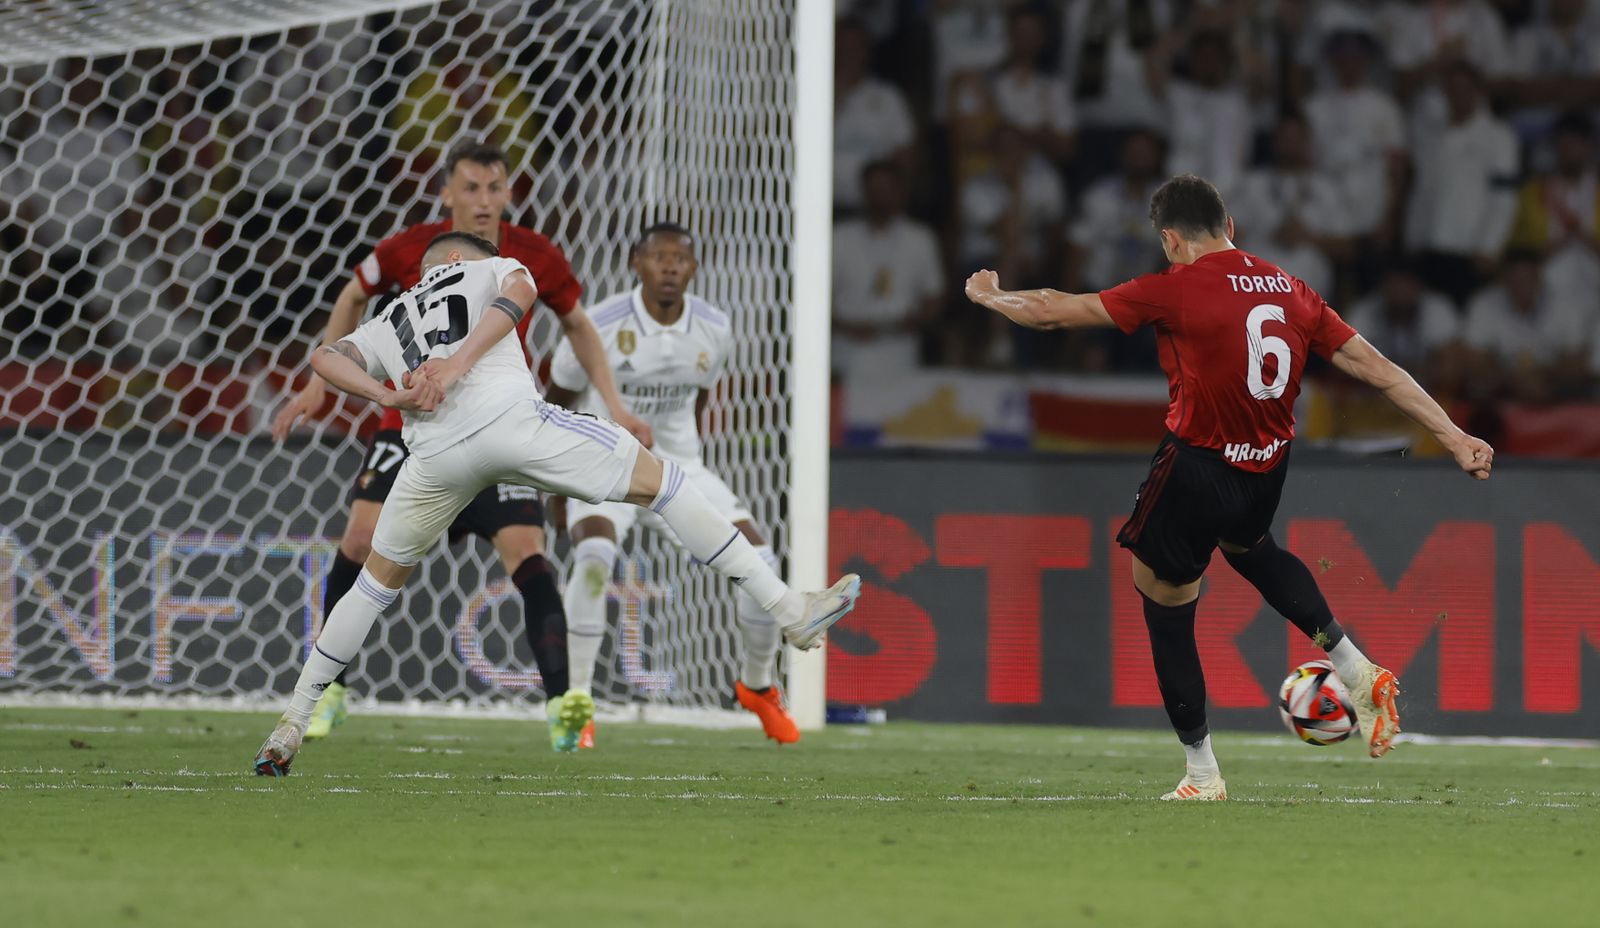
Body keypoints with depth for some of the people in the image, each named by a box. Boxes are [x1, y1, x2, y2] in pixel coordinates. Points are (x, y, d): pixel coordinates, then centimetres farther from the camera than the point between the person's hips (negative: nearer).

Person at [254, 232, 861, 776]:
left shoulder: (388, 322, 35)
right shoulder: (489, 269, 28)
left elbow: (325, 358, 17)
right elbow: (519, 289, 2)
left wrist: (385, 395, 3)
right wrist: (459, 364, -7)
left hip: (435, 452, 3)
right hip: (507, 414, -3)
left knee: (379, 580, 24)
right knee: (657, 481, 9)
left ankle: (292, 725, 21)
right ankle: (789, 611, 4)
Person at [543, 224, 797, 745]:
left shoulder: (714, 332, -6)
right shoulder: (600, 327, -17)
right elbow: (557, 403, -3)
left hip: (677, 467, 4)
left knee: (759, 560, -8)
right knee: (595, 556, -33)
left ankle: (757, 685, 18)